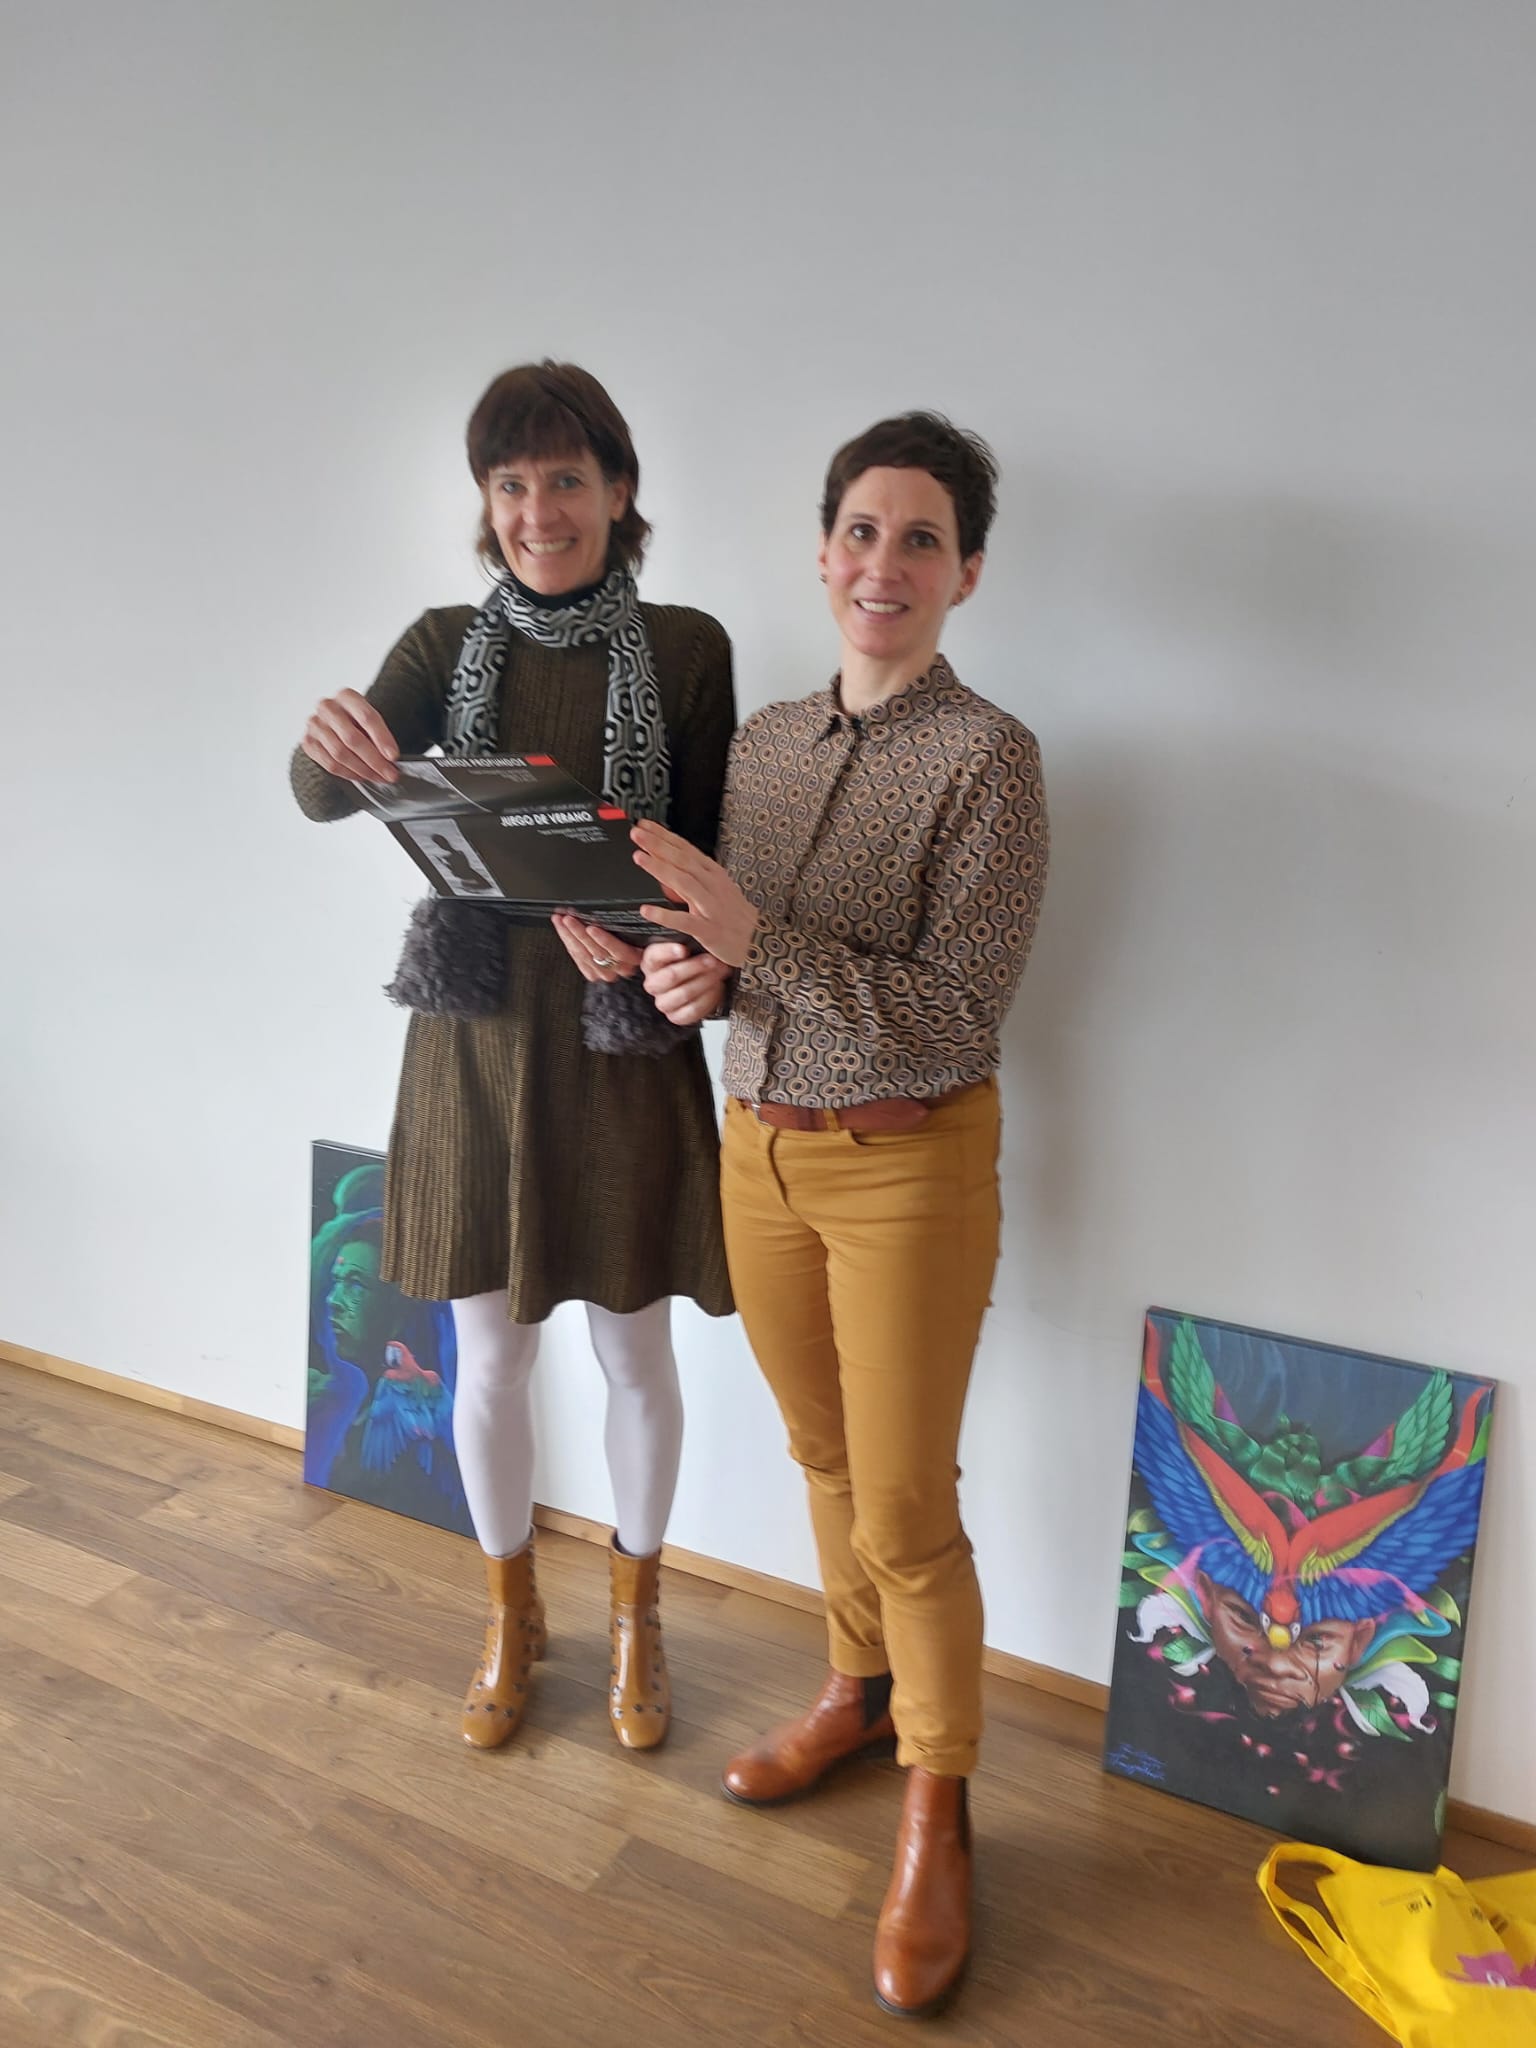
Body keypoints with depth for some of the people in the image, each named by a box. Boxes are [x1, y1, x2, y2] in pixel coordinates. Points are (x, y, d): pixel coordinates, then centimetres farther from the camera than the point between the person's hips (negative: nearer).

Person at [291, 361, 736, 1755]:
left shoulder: (687, 650, -2)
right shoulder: (445, 645, 3)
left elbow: (709, 851, -3)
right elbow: (329, 794, -12)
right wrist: (327, 745, -36)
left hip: (627, 1043, -1)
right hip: (477, 1039, 2)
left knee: (635, 1355, 12)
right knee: (490, 1361, 13)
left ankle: (636, 1616, 37)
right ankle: (512, 1617, 38)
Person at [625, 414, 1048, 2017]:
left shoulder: (986, 757, -14)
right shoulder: (763, 738, 5)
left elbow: (952, 1013, -19)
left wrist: (753, 940, -27)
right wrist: (687, 968, -11)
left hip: (907, 1164, -5)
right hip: (759, 1148, 6)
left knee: (904, 1508, 4)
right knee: (825, 1458, 21)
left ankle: (937, 1812, 27)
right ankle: (860, 1691, 45)